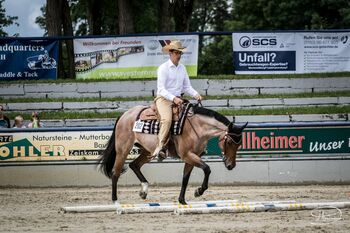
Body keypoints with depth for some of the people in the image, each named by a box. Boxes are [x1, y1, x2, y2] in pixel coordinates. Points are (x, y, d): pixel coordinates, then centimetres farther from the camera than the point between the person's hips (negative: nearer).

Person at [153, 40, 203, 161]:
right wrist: (173, 98, -26)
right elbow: (161, 89, -13)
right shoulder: (163, 68, -6)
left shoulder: (182, 68, 14)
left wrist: (196, 95, -4)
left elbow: (187, 87, 16)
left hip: (178, 99, 7)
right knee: (167, 119, -32)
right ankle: (160, 147, -39)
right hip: (163, 98, -7)